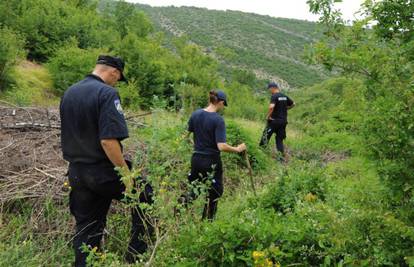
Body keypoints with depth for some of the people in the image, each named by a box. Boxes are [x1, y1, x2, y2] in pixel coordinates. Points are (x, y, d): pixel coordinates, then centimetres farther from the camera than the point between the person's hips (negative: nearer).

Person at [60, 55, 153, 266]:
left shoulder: (68, 93, 8)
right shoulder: (107, 93, -17)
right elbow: (108, 141, -26)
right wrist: (127, 174, -19)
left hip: (76, 172, 7)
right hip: (102, 172, -7)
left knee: (86, 228, 15)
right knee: (145, 195, 14)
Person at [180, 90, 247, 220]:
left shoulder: (195, 114, -2)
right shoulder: (218, 120, -19)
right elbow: (221, 146, -24)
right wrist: (238, 149, -10)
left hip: (196, 159, 5)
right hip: (212, 161, -5)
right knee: (214, 192, 16)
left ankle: (185, 199, -5)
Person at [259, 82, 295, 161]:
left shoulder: (274, 96, -14)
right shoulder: (285, 96, 10)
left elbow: (271, 107, -29)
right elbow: (293, 104, 22)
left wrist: (268, 116, -16)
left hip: (274, 120, -7)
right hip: (283, 121, 7)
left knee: (266, 136, 7)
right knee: (279, 139, 12)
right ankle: (283, 156, 8)